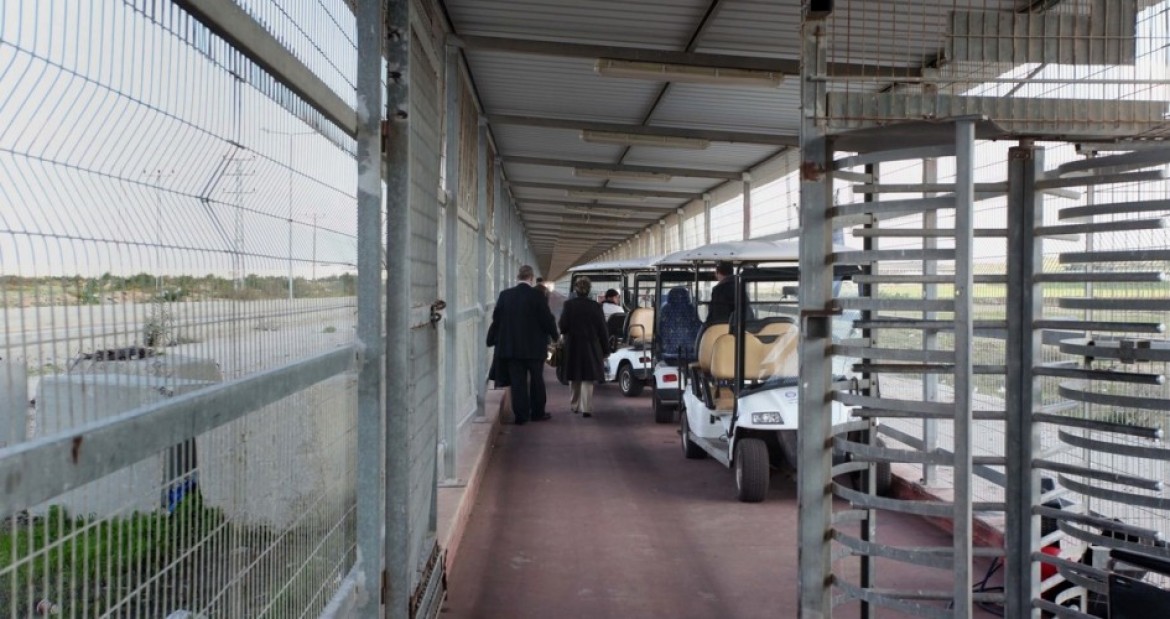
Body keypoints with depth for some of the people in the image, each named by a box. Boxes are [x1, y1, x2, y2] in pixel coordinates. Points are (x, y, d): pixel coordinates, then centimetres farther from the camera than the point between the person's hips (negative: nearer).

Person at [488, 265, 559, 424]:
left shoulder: (505, 295, -1)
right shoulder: (537, 295, -12)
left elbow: (496, 319, 4)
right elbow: (547, 318, -10)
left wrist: (492, 339, 16)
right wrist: (554, 334, 7)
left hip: (511, 346, 2)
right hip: (534, 346, -2)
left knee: (517, 381, 6)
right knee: (536, 380, 12)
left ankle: (520, 414, 5)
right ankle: (537, 412, 20)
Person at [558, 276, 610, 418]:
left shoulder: (569, 305, -8)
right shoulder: (595, 306, -5)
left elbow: (562, 326, -8)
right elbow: (602, 330, -2)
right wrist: (605, 349, 6)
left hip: (573, 346, 1)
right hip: (591, 346, -1)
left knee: (575, 378, 16)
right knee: (588, 379, 3)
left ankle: (575, 404, 27)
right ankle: (586, 408, -4)